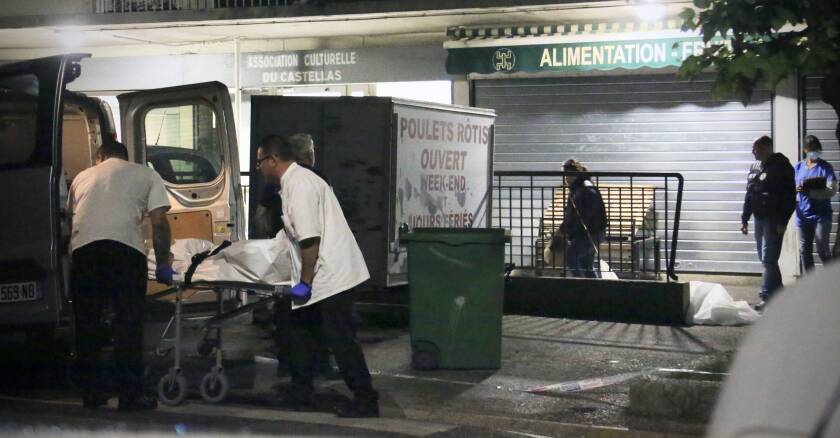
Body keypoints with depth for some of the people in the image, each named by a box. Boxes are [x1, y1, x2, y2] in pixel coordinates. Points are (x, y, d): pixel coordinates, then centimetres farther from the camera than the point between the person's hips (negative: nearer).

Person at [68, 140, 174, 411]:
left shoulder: (82, 177, 30)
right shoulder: (145, 175, 21)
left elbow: (69, 218, 33)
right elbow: (159, 222, 10)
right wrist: (163, 264, 16)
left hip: (82, 249, 3)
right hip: (126, 248, -3)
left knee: (87, 323, 12)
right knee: (128, 323, 3)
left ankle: (91, 391, 19)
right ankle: (130, 394, 3)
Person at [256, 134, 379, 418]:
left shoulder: (298, 185, -17)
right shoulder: (296, 180, 15)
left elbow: (310, 240, -23)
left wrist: (305, 282, -18)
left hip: (331, 276, -11)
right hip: (328, 275, 11)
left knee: (340, 339, -6)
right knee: (300, 330, 18)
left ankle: (366, 402, 0)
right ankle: (300, 395, 26)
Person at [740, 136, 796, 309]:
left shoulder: (781, 167, -9)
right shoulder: (755, 169, 14)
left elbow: (790, 197, -14)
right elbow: (749, 196, 20)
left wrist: (782, 222, -19)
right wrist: (744, 219, 15)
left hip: (774, 220, -8)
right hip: (759, 218, 8)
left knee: (768, 259, -12)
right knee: (766, 259, 11)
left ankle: (767, 296, -13)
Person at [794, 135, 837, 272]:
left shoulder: (825, 167, -6)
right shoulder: (798, 167, 7)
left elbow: (832, 190, -16)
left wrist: (809, 192, -27)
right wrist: (796, 189, -12)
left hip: (821, 215, -4)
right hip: (803, 215, 4)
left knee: (822, 249, -10)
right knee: (805, 250, 10)